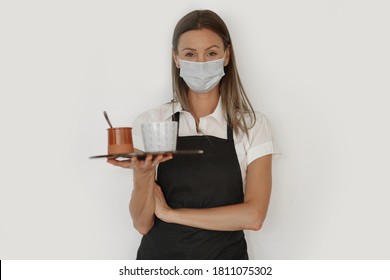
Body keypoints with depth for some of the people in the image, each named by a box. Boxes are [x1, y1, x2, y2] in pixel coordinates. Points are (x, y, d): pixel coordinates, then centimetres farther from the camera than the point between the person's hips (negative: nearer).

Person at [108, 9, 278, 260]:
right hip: (161, 255, 0)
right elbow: (142, 223, -7)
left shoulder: (253, 126, -7)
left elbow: (253, 216, -16)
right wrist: (143, 174, -25)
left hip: (225, 256, 0)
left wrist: (170, 212, -14)